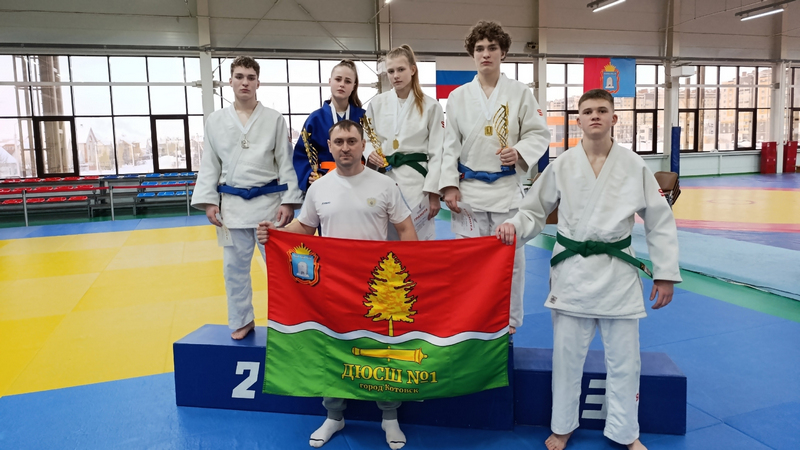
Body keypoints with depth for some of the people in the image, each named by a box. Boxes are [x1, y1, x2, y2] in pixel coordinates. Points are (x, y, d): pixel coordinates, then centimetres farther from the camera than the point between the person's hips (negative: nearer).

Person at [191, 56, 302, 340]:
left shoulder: (274, 119, 1)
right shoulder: (215, 121, 6)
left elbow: (286, 163, -1)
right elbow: (209, 165, 7)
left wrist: (288, 202, -7)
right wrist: (209, 202, 0)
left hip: (269, 201, -2)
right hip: (232, 203, 2)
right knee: (235, 267, 10)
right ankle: (242, 320, 28)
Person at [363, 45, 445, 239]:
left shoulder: (431, 106, 0)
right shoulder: (377, 103, 6)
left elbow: (437, 153, -1)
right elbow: (366, 139, 14)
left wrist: (434, 193, -6)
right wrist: (369, 153, -10)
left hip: (415, 181, -2)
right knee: (384, 236, 9)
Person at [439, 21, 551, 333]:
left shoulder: (519, 93, 2)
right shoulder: (458, 96, 5)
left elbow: (539, 133, 4)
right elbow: (450, 144, 4)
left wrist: (520, 152, -16)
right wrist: (449, 185, -3)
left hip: (507, 187, -1)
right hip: (469, 188, 1)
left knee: (510, 256, 5)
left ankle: (508, 322, 23)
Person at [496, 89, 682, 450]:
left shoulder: (634, 166, -1)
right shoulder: (561, 166, -2)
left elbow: (659, 221, 4)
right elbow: (535, 210, 6)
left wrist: (665, 274, 2)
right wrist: (514, 226, -16)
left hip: (618, 271, 1)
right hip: (572, 269, 0)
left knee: (624, 359, 11)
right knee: (566, 355, 9)